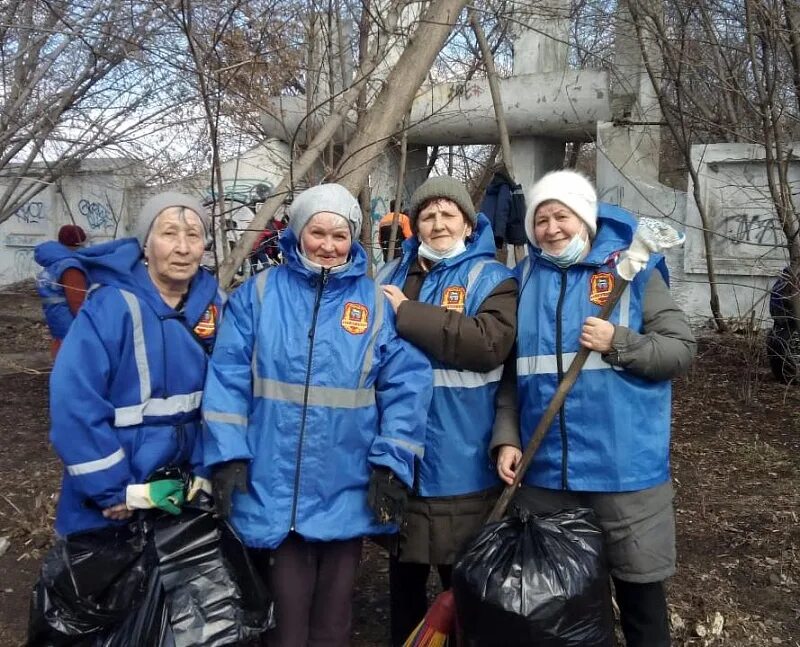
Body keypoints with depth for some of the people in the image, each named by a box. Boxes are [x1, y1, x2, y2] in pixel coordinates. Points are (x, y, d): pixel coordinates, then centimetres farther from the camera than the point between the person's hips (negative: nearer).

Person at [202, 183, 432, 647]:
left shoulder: (377, 302, 3)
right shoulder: (259, 293, 2)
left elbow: (406, 386, -3)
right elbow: (229, 376, -3)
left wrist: (391, 464, -10)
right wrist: (228, 455, -11)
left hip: (347, 493, 1)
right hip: (274, 490, -1)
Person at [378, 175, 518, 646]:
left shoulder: (491, 278, -4)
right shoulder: (391, 276, 10)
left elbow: (489, 343, -23)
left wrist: (408, 314, -20)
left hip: (460, 463, -4)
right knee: (404, 573, 20)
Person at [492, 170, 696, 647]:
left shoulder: (632, 270, -1)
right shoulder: (525, 280, 8)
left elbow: (681, 349, -4)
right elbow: (509, 372, 10)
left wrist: (619, 343, -18)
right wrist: (506, 438, 0)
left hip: (624, 466, -3)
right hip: (544, 468, 4)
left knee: (639, 586, 9)